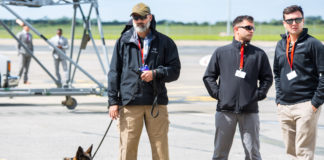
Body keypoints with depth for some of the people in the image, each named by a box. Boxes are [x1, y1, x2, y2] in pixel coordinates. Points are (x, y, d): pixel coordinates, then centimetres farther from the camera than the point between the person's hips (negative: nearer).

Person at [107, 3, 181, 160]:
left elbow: (174, 70, 6)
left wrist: (155, 73, -13)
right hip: (129, 102, 0)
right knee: (127, 147, -1)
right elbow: (114, 72, 8)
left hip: (157, 103, 0)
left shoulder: (164, 42, 8)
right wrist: (113, 101, 1)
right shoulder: (123, 41, 9)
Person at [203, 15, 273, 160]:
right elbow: (208, 76, 10)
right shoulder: (221, 52, 7)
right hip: (225, 110, 0)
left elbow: (267, 78, 12)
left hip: (250, 111, 0)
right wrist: (217, 93, -1)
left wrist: (258, 95, -1)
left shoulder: (259, 54, 8)